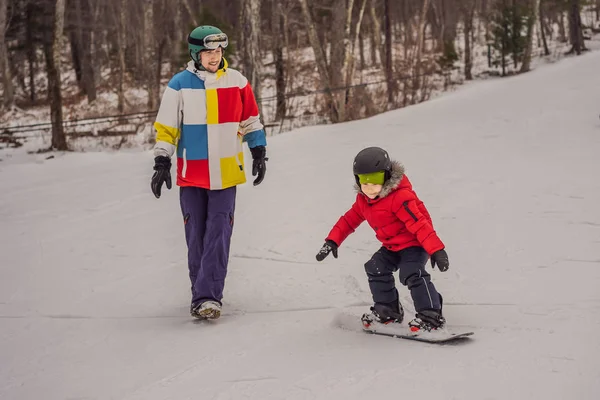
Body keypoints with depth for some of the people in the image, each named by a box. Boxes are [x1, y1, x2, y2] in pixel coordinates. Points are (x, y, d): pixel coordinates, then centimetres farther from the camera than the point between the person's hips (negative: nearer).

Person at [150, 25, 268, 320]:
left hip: (226, 173, 0)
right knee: (196, 235, 4)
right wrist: (162, 163, -3)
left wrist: (259, 153, 11)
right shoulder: (180, 85, -3)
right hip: (191, 174, 0)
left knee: (218, 234, -8)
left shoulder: (236, 81, 2)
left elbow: (251, 119, 12)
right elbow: (166, 127, 1)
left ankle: (207, 297, -10)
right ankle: (204, 295, 16)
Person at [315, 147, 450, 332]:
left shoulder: (400, 197, -27)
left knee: (412, 273, -27)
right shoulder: (363, 201, 0)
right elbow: (349, 220, 11)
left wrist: (436, 250, -39)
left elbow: (419, 224, -33)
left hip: (414, 243, -9)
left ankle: (431, 315, -22)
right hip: (392, 246, 9)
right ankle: (387, 310, 19)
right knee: (376, 269, 5)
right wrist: (332, 241, 3)